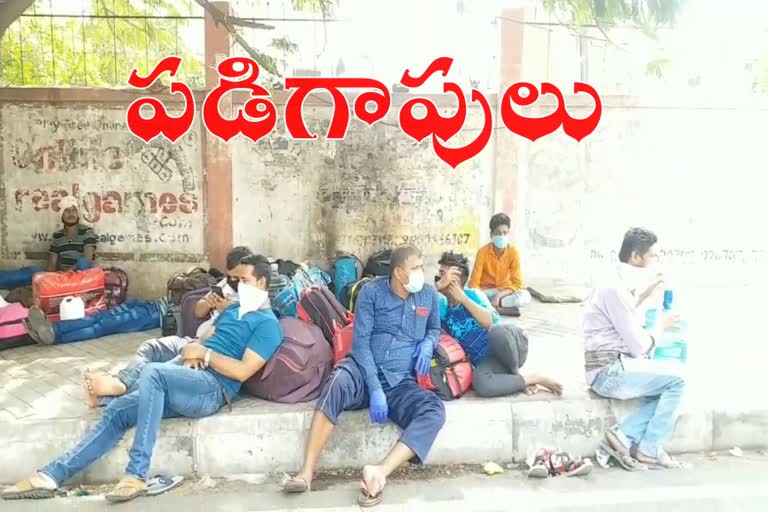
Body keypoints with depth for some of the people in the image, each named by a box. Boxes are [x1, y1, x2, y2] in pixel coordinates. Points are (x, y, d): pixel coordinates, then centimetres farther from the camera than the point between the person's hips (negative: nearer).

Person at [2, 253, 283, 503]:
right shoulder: (233, 309, 24)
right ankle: (52, 476, 0)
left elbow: (242, 371, -14)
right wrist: (192, 353, -1)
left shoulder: (268, 324, -5)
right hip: (188, 379, 9)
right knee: (118, 410, -4)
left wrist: (204, 353, -10)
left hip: (213, 389, -9)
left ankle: (136, 474, -29)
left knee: (152, 371, -33)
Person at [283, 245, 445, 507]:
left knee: (435, 410, -28)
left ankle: (381, 472, -42)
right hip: (363, 371, -2)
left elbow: (434, 329, 26)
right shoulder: (372, 292, -1)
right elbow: (361, 343, -8)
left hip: (401, 383, 3)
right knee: (337, 382, -38)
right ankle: (307, 472, -35)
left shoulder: (428, 294, 9)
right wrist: (375, 388, -20)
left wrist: (427, 344, 0)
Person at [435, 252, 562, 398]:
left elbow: (489, 322, -17)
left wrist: (463, 298, -15)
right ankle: (533, 378, -14)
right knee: (480, 383, -36)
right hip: (487, 361, 2)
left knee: (496, 331, -40)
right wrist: (439, 285, -15)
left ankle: (516, 375, -11)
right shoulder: (442, 307, 9)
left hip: (512, 344, -2)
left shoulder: (473, 294, 1)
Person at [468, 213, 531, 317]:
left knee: (525, 296, -30)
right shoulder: (483, 252, -16)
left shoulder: (513, 252, -14)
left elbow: (517, 283, -15)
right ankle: (504, 309, -25)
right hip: (486, 292, -1)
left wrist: (499, 295, -28)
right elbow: (474, 282, -16)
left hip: (504, 291, 1)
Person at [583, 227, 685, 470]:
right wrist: (661, 325, 1)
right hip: (610, 372, -10)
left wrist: (643, 295, 21)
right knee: (676, 376, -9)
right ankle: (649, 450, -1)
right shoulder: (615, 289, -19)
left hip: (613, 369, 10)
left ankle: (623, 436, -1)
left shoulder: (621, 286, 12)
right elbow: (638, 346, -17)